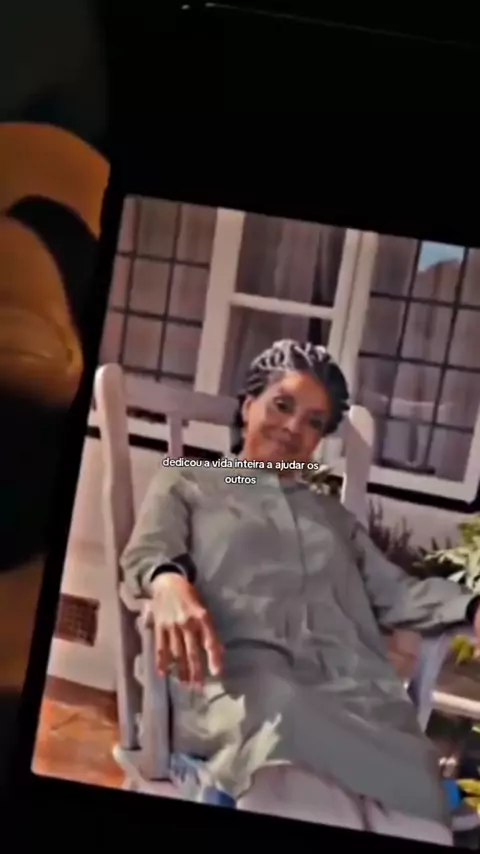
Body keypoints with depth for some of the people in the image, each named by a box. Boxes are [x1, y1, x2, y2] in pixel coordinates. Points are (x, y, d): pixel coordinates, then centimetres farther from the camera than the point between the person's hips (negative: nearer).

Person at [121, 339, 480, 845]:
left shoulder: (333, 515, 35)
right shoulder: (185, 485, 24)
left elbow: (393, 592, 22)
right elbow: (149, 551, 4)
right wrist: (169, 582, -22)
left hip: (352, 684, 4)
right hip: (239, 674, -3)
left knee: (408, 777, -30)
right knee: (285, 720, -39)